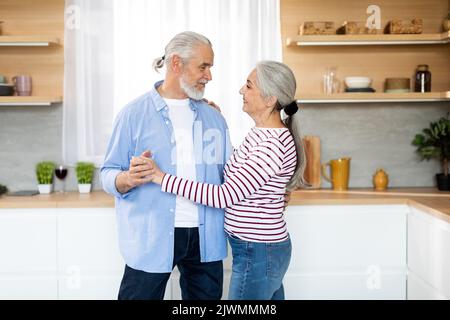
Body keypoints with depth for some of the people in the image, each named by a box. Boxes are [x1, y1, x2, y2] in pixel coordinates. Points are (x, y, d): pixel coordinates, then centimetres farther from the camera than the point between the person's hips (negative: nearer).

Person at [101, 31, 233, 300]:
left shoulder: (214, 118, 11)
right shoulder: (135, 114, -2)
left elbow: (229, 174, 15)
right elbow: (108, 176, -4)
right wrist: (129, 179, -25)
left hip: (206, 238, 4)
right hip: (150, 240, -4)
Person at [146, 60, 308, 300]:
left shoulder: (273, 144, -24)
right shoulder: (261, 133, 6)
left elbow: (225, 196, -27)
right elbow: (235, 176, 17)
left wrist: (162, 178, -25)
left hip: (257, 254, -10)